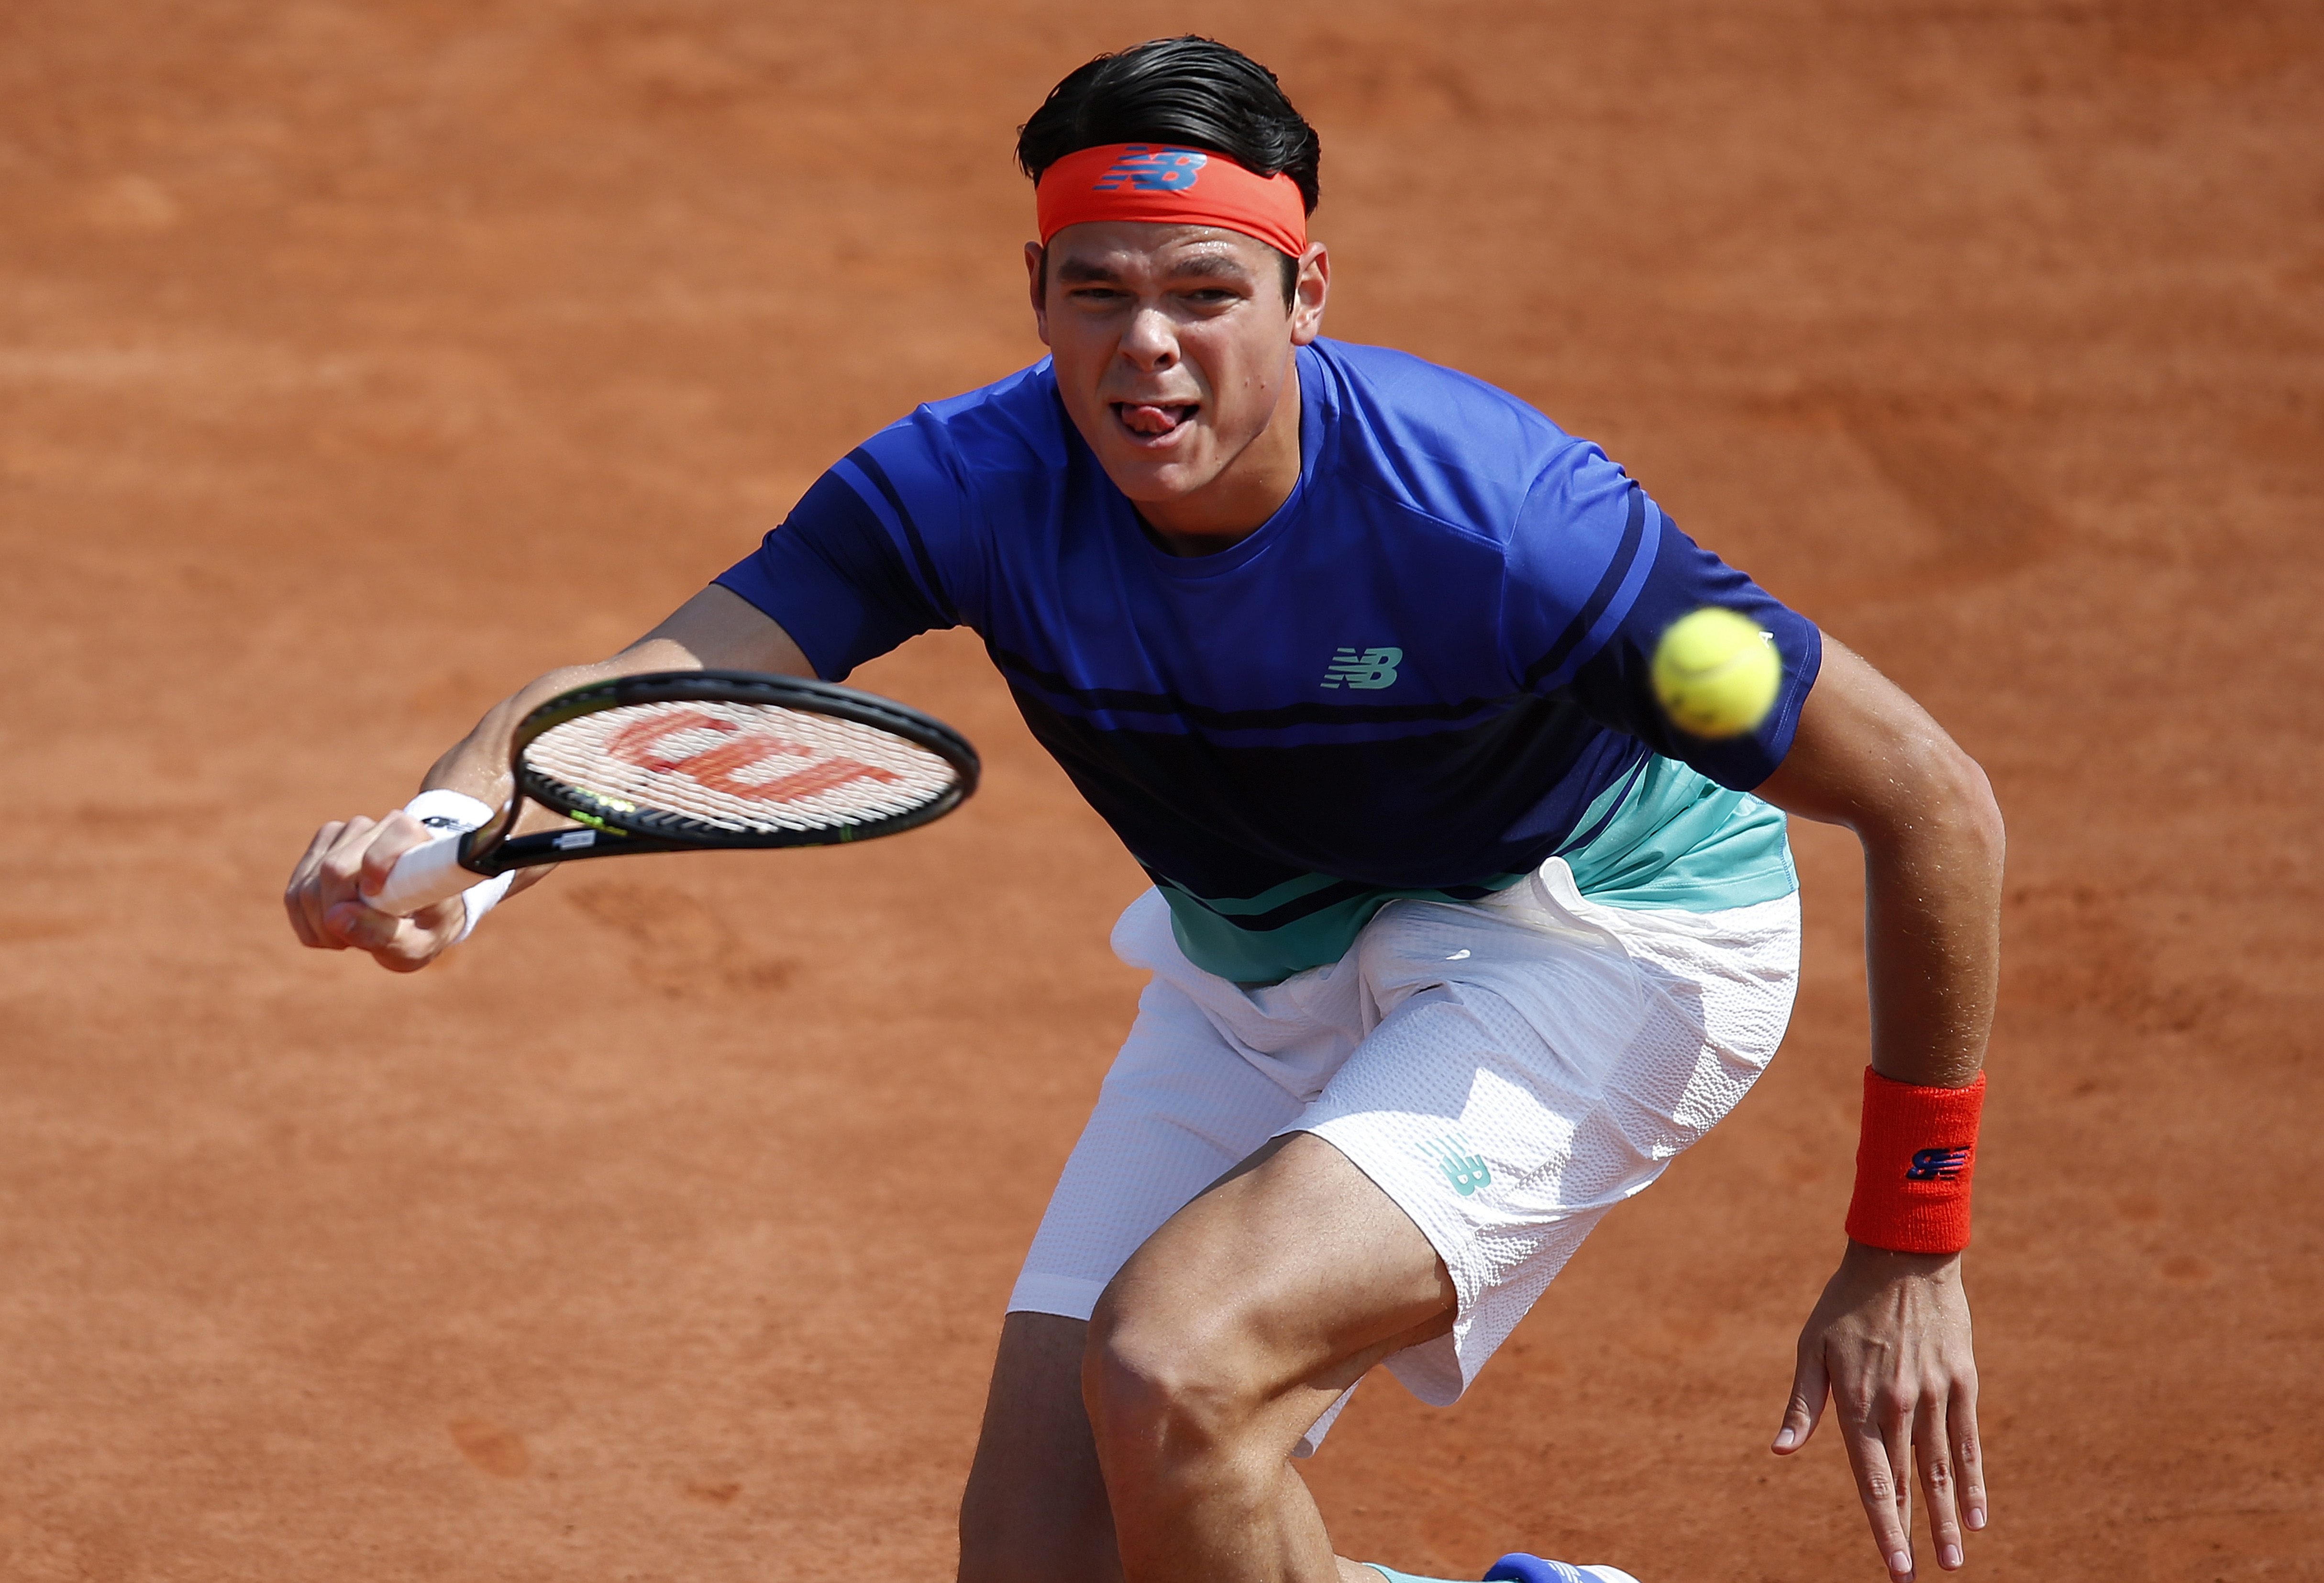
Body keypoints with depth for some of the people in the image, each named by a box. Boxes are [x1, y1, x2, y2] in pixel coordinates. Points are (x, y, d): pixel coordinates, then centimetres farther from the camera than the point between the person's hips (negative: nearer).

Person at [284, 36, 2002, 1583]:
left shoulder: (1499, 528, -32)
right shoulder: (970, 489, -21)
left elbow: (1932, 802, -24)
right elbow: (645, 687, -32)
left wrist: (1908, 1249, -20)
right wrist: (455, 834, -56)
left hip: (1596, 933, -5)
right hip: (1256, 974, 6)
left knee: (1170, 1376, -29)